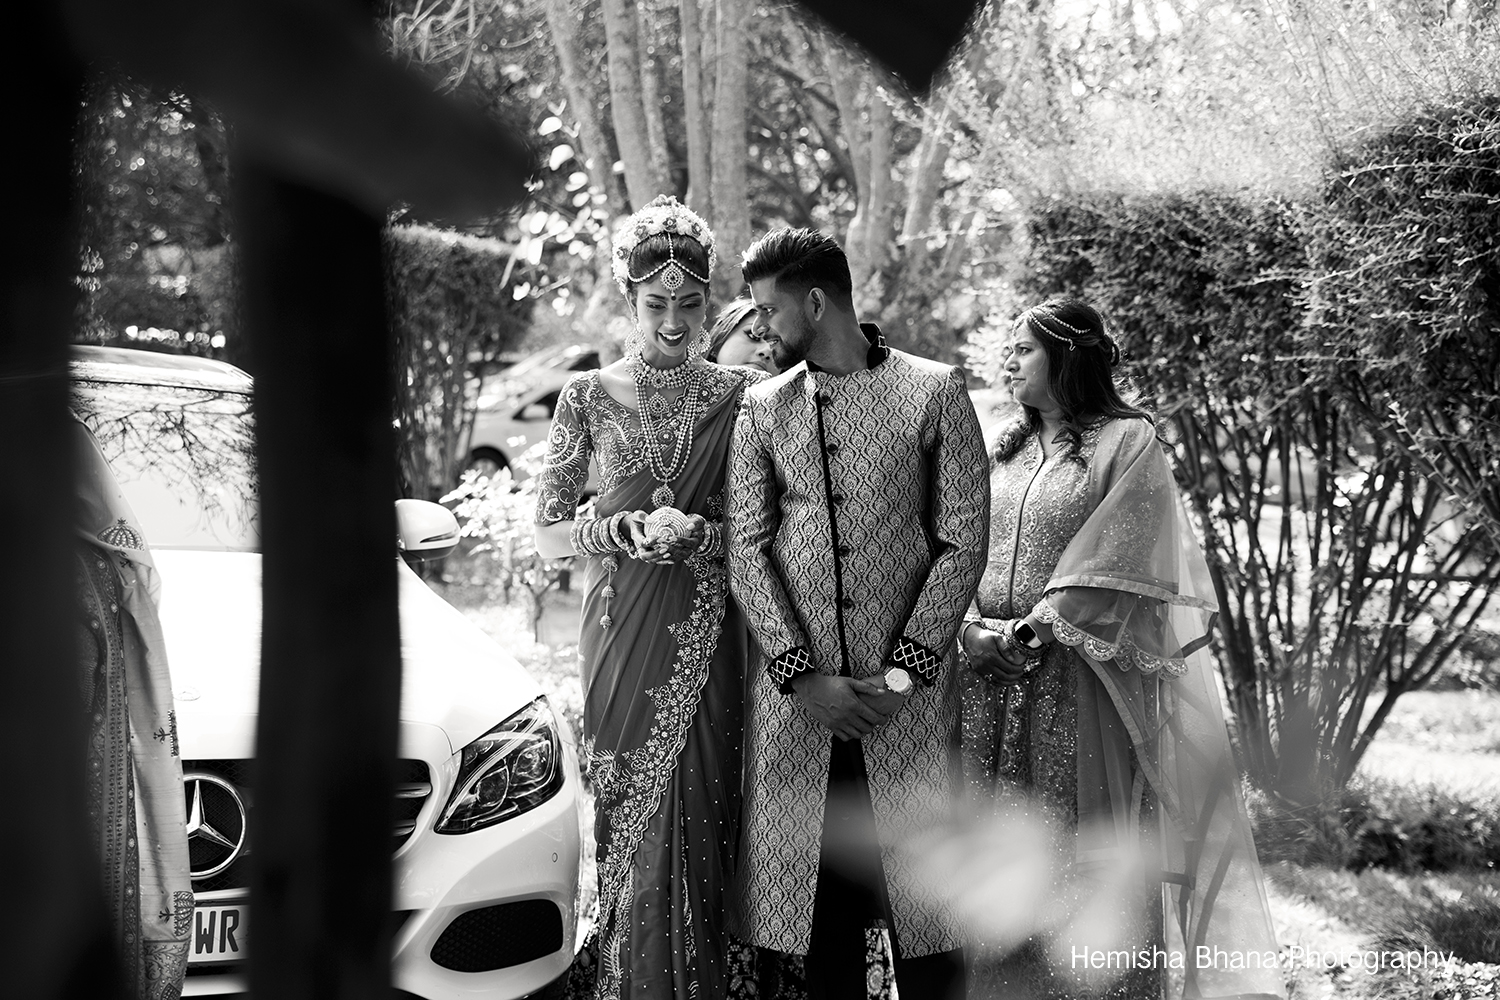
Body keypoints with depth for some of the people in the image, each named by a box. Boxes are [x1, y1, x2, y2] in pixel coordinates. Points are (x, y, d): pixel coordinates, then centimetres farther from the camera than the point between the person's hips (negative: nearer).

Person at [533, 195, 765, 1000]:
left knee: (699, 808, -1)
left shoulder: (740, 393, 4)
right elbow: (547, 532, 4)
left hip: (710, 630, 0)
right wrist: (631, 532, -11)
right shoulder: (590, 396, 3)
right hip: (624, 628, 0)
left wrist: (705, 534, -11)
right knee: (635, 816, 1)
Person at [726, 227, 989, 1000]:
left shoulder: (934, 392, 2)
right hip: (796, 697, 2)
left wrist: (904, 673, -10)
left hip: (909, 696, -2)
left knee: (925, 895, -1)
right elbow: (747, 551, 4)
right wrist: (804, 676, -8)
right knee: (821, 898, 5)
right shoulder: (762, 408, 10)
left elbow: (963, 543, -2)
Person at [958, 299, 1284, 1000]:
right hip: (992, 680, 5)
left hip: (1080, 681, -5)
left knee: (1087, 847, -3)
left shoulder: (1127, 444, -3)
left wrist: (1032, 630, -14)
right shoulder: (1005, 448, 15)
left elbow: (1114, 564, -11)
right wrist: (973, 627, -8)